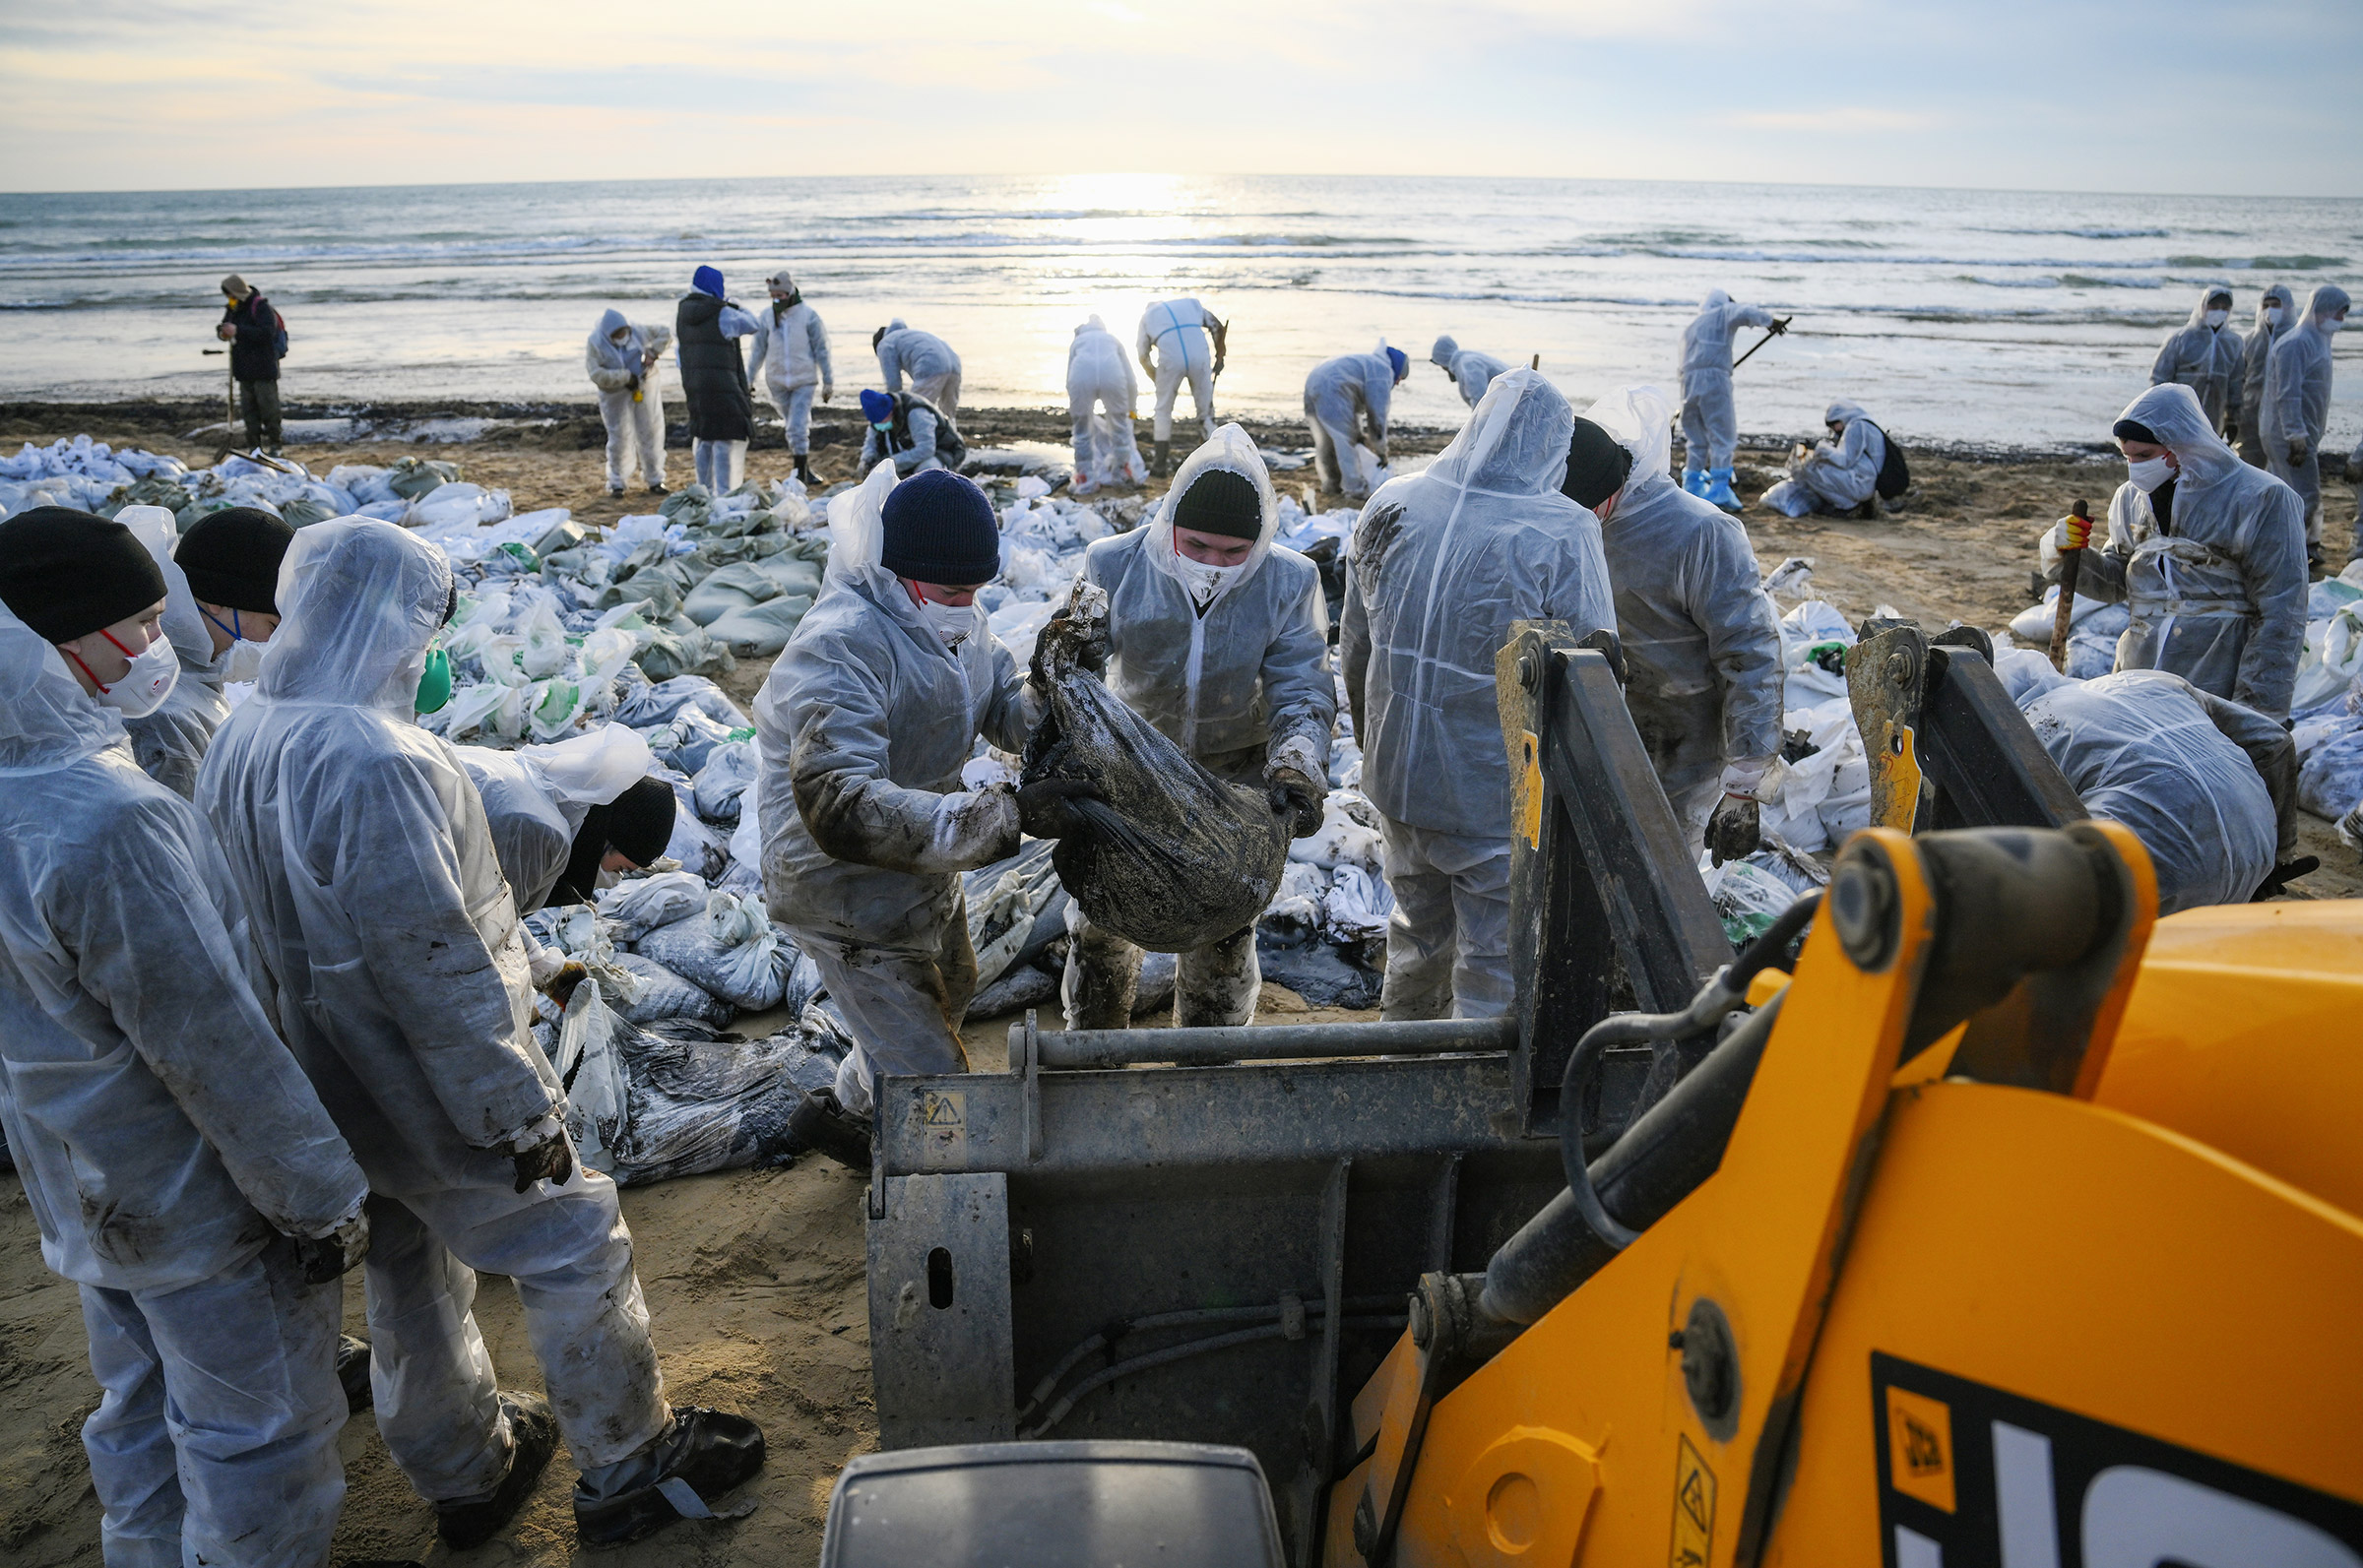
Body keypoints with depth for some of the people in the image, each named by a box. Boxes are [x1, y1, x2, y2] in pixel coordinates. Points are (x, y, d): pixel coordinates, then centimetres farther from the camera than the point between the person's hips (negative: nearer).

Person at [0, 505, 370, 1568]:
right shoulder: (109, 824, -31)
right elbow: (216, 1049, -26)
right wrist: (318, 1199, -15)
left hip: (86, 1191, 9)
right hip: (199, 1203, -9)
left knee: (142, 1412, 25)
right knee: (259, 1434, 9)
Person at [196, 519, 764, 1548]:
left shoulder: (239, 742, 2)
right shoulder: (373, 760, -29)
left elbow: (279, 921, 11)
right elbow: (431, 963, -28)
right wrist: (519, 1111, -19)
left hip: (332, 1095, 9)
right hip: (430, 1094, -9)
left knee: (409, 1276, 22)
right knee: (574, 1248, 8)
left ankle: (464, 1473, 41)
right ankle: (630, 1469, 23)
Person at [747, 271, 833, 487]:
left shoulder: (808, 316, -6)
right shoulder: (765, 318, 2)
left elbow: (821, 350, -1)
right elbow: (757, 352, 9)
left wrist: (828, 382, -1)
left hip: (804, 380, -3)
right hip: (777, 382, 3)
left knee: (798, 427, -12)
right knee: (794, 426, 12)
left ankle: (801, 474, -6)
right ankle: (806, 471, 24)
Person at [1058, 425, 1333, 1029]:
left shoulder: (1289, 582, -15)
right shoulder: (1113, 565, -17)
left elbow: (1302, 691, -17)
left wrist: (1297, 771, -37)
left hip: (1234, 780, 0)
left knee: (1224, 936, 13)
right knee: (1099, 926, 12)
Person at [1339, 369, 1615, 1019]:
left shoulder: (1390, 506, -3)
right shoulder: (1563, 536, -19)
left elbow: (1354, 646, 8)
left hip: (1396, 776, 6)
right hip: (1501, 796, -6)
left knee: (1418, 931, 27)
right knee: (1494, 970, 10)